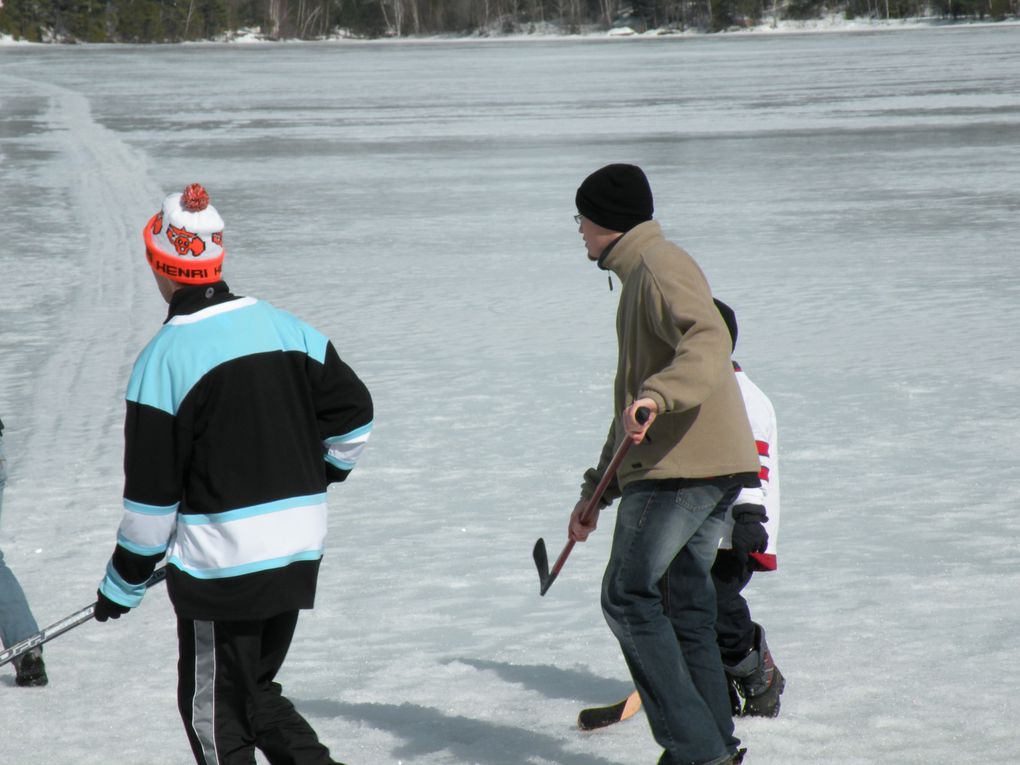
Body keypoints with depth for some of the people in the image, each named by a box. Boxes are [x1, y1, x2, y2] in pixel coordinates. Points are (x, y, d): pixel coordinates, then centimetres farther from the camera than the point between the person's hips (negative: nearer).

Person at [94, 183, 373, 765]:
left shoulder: (165, 358, -13)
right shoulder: (285, 327, 3)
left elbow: (152, 492, -10)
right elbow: (355, 414, 7)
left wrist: (123, 584, 1)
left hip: (223, 564, -6)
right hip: (301, 554, 6)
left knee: (214, 709, 7)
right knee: (256, 690, 21)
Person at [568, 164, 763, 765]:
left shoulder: (660, 266, -6)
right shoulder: (639, 276, 27)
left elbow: (708, 343, -25)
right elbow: (631, 401, 31)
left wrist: (655, 395, -41)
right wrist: (596, 491, 29)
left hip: (681, 467, -10)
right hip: (713, 466, 10)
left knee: (629, 598, -9)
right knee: (685, 606, 11)